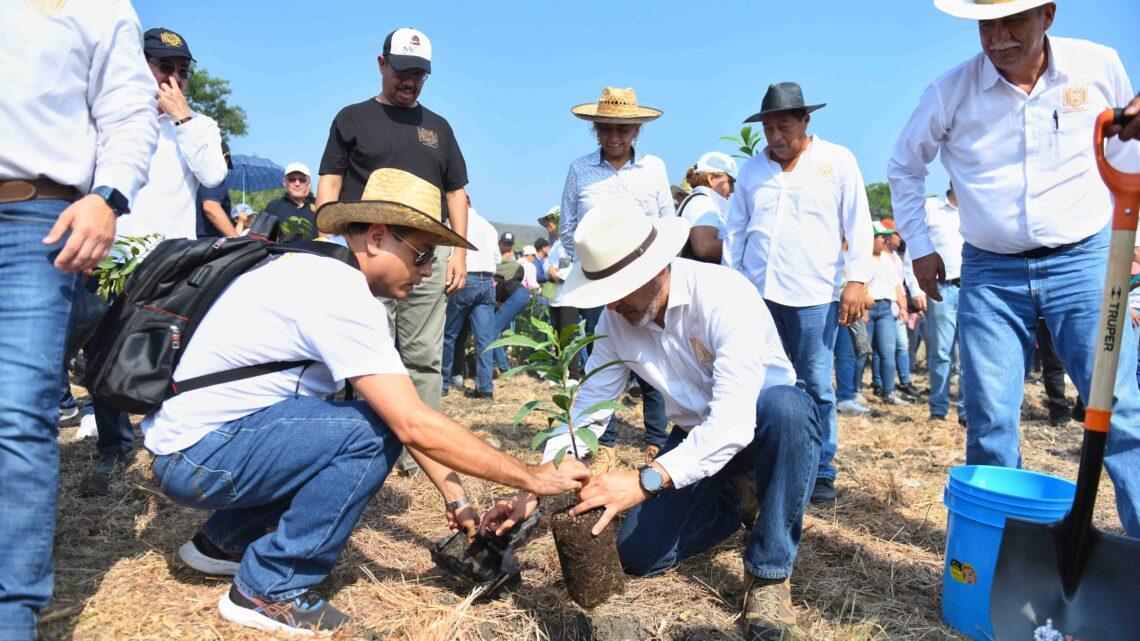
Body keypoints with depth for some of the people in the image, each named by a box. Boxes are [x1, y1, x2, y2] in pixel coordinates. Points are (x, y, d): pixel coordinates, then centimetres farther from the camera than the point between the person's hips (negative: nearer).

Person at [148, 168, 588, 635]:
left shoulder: (329, 276, 6)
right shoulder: (339, 293, -24)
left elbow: (408, 417, 7)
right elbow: (416, 427, -27)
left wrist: (455, 497, 6)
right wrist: (533, 478, -19)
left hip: (188, 436, 10)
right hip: (196, 455, -10)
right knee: (372, 433, -21)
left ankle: (224, 541, 21)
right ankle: (267, 591, -6)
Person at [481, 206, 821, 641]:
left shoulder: (724, 295, -32)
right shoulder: (615, 319, -12)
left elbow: (735, 418, -41)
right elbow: (586, 411, -8)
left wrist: (646, 480, -50)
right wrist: (534, 493, -18)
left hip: (764, 424, -5)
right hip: (696, 437, 5)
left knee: (784, 406, -41)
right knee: (638, 556, -7)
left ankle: (770, 575, -22)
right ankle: (738, 499, 19)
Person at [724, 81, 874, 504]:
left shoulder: (837, 161, 3)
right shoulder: (752, 169, 12)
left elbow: (858, 226, 1)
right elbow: (735, 230, 16)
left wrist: (856, 281, -6)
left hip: (813, 295, -3)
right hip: (756, 293, 3)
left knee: (815, 387, 0)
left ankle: (821, 472, 12)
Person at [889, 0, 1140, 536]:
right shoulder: (950, 92, -4)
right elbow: (904, 167, 11)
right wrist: (919, 246, 8)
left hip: (1083, 262, 0)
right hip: (990, 274, 0)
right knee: (990, 420, 1)